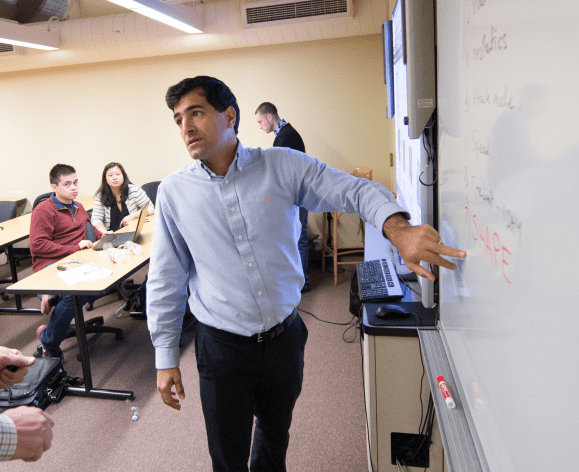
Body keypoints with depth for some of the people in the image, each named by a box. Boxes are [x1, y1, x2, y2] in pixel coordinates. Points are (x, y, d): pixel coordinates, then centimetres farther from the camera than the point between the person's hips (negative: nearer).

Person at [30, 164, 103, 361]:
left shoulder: (78, 207, 23)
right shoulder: (43, 211, -3)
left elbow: (89, 228, 41)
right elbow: (37, 245, -11)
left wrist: (102, 235, 17)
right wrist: (75, 248, -14)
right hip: (51, 266, -7)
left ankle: (57, 299, -3)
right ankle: (48, 341, -8)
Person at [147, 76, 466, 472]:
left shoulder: (282, 165, -8)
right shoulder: (173, 192, -5)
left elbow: (356, 191, -12)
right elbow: (166, 280, -1)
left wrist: (399, 229, -33)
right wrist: (166, 358, -1)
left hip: (285, 336, 1)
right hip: (223, 347, -1)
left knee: (276, 435, 26)